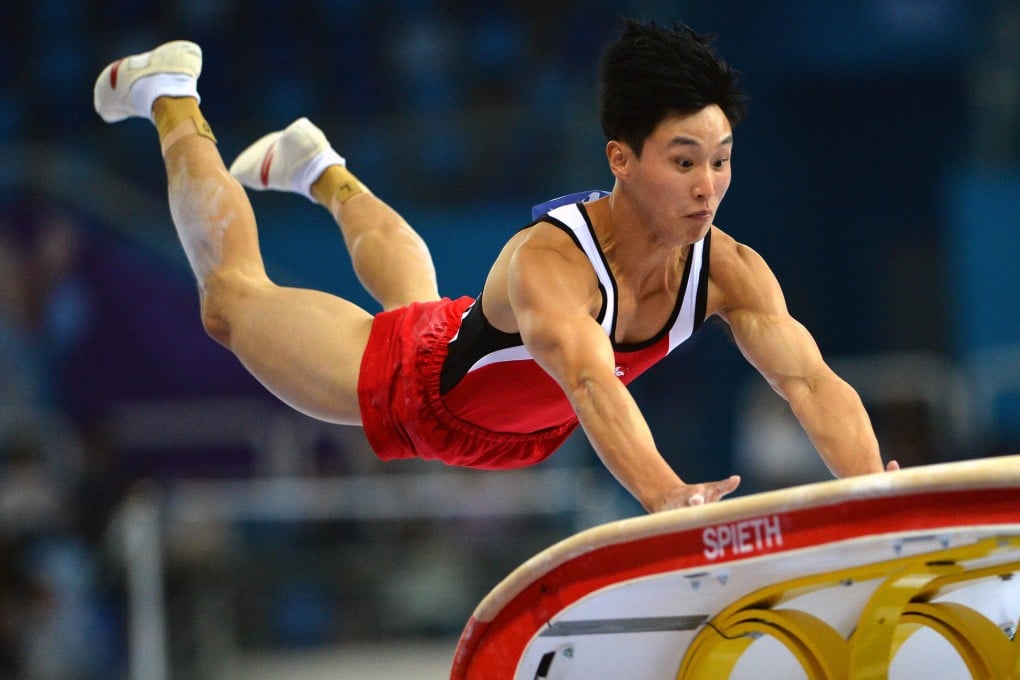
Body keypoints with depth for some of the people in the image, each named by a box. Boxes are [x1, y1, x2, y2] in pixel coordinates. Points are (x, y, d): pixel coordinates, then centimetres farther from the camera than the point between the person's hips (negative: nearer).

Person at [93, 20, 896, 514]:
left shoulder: (729, 270, -34)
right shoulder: (550, 261, -49)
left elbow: (810, 379, -43)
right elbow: (589, 382, -66)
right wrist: (665, 497, -83)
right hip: (417, 393, -5)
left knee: (406, 281, 39)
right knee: (235, 298, 20)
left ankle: (323, 171, 68)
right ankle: (174, 99, 42)